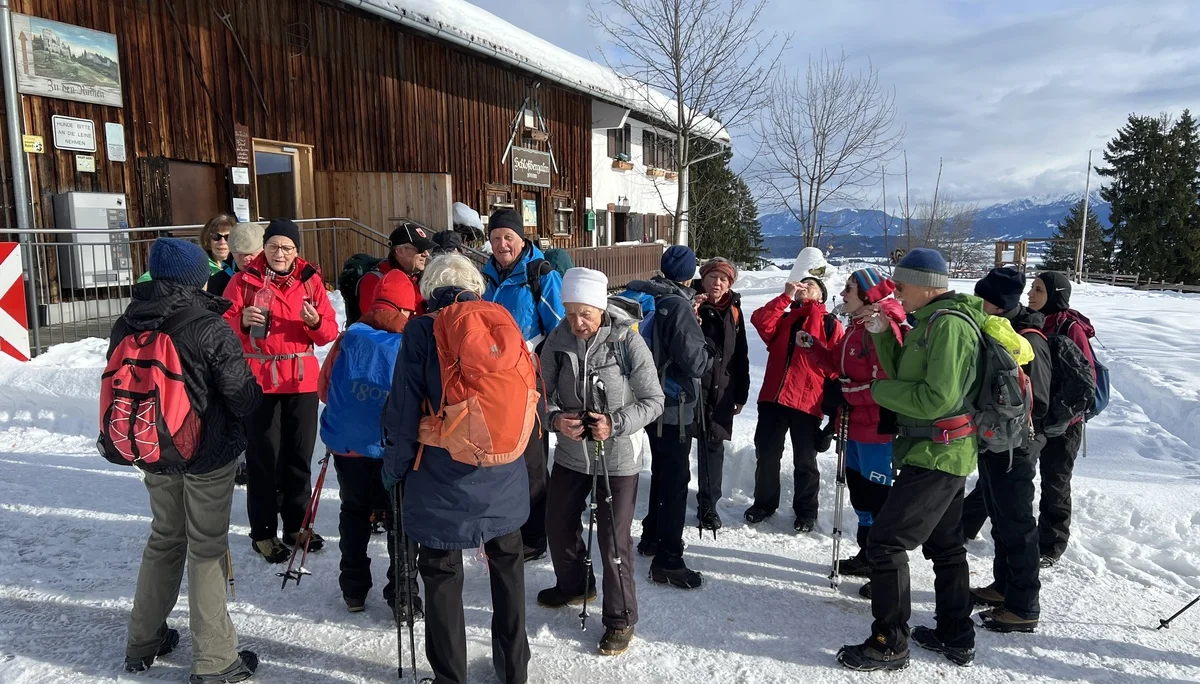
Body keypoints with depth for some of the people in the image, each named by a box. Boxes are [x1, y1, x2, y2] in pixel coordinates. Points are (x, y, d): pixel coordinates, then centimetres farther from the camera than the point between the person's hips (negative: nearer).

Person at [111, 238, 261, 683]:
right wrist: (255, 389, 4)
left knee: (164, 539, 23)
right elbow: (244, 399, -18)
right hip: (209, 455, -5)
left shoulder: (126, 326, -2)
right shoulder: (210, 329, -20)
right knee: (206, 549, 5)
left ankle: (142, 644, 35)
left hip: (152, 451, 6)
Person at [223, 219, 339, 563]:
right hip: (258, 380, -2)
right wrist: (242, 321, -23)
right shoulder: (243, 280, 0)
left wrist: (316, 322, -19)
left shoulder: (310, 280, 5)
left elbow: (330, 333, 2)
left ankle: (296, 526, 27)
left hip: (302, 380, 3)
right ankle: (263, 532, 14)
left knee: (300, 456, 11)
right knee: (263, 458, 1)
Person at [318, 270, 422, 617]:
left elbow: (324, 389, 4)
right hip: (393, 449, -3)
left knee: (355, 512, 21)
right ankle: (403, 596, 13)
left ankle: (354, 590, 30)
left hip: (347, 445, 3)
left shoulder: (348, 339, -7)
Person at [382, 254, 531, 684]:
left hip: (443, 479, -4)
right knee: (507, 566, 21)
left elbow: (404, 410, -9)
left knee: (442, 576, 13)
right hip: (503, 477, 4)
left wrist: (394, 471, 3)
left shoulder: (421, 332, -8)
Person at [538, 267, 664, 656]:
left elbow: (653, 401, -12)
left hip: (617, 457, -5)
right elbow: (544, 391, 2)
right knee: (558, 525, 20)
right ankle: (574, 586, 48)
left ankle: (620, 619, 24)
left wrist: (616, 424, -25)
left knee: (613, 540, 1)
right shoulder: (557, 340, -7)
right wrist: (555, 418, -19)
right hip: (570, 452, 5)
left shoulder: (628, 342, -18)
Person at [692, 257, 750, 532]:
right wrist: (691, 316, -25)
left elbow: (741, 355, 13)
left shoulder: (733, 311, 9)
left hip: (721, 390, 4)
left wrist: (741, 393, 12)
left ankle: (708, 505, 22)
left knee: (714, 446, 10)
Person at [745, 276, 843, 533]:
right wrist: (786, 296, -4)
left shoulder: (830, 325, 6)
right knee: (766, 453, 10)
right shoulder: (784, 318, 17)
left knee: (804, 460, 7)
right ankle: (764, 502, 26)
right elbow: (761, 322, -4)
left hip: (807, 402, -3)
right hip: (773, 398, 3)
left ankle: (806, 511, 21)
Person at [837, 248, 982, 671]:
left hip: (935, 455, -11)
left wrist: (878, 390, -15)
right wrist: (882, 334, 2)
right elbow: (906, 375, 14)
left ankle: (889, 644, 3)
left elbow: (936, 399, -26)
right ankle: (956, 638, 32)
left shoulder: (948, 324, -20)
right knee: (945, 546, 19)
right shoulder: (932, 320, 11)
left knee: (886, 542, -7)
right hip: (943, 453, 11)